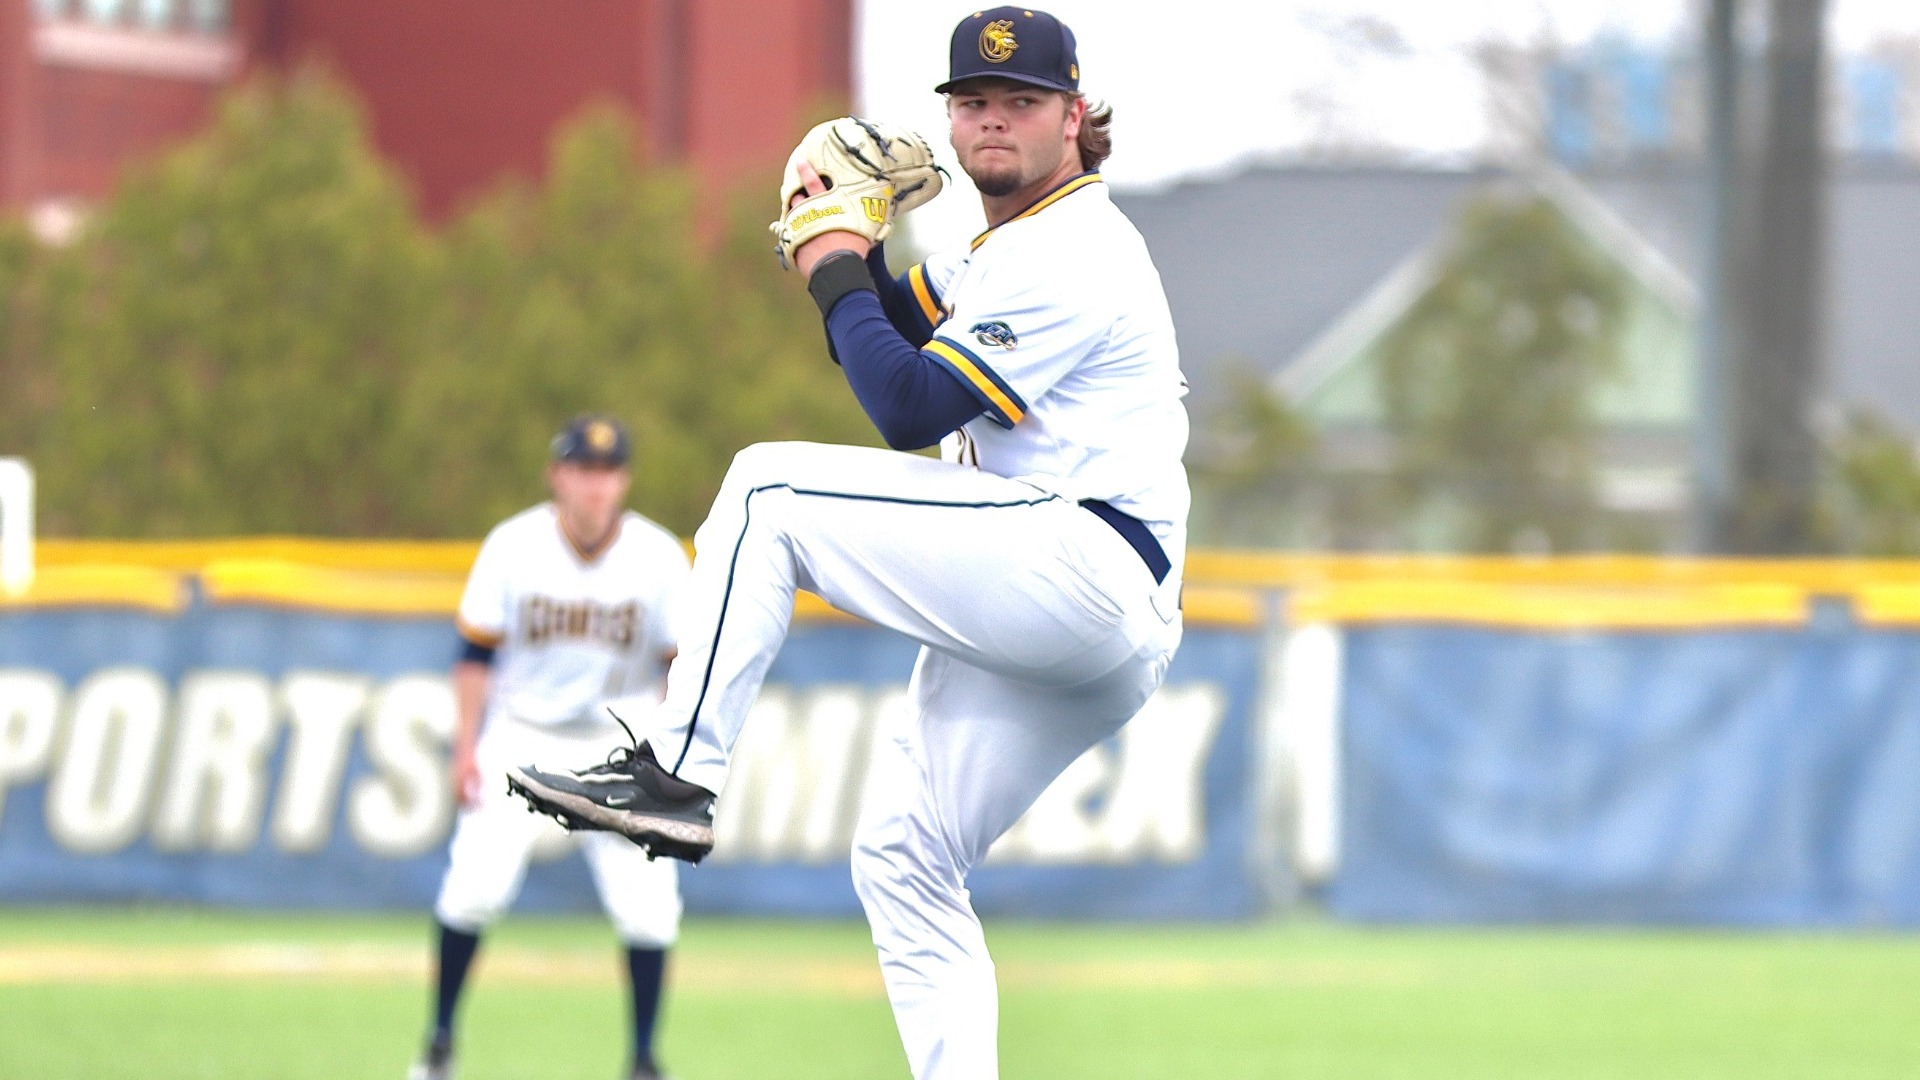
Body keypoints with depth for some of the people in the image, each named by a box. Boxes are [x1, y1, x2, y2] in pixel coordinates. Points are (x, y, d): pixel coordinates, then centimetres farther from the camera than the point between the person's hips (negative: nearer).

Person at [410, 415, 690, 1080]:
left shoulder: (658, 558, -11)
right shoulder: (514, 546, -11)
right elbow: (477, 651, -2)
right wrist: (466, 747, -7)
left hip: (621, 744, 0)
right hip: (522, 738, 0)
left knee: (648, 903, -11)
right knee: (473, 886, -13)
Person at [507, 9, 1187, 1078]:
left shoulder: (1072, 255, -10)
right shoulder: (1009, 248, 23)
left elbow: (909, 407, -16)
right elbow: (901, 329, 29)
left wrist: (836, 271, -3)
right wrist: (854, 247, 10)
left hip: (1080, 560, -11)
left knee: (766, 487, -13)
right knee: (901, 858, 9)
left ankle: (676, 777, -16)